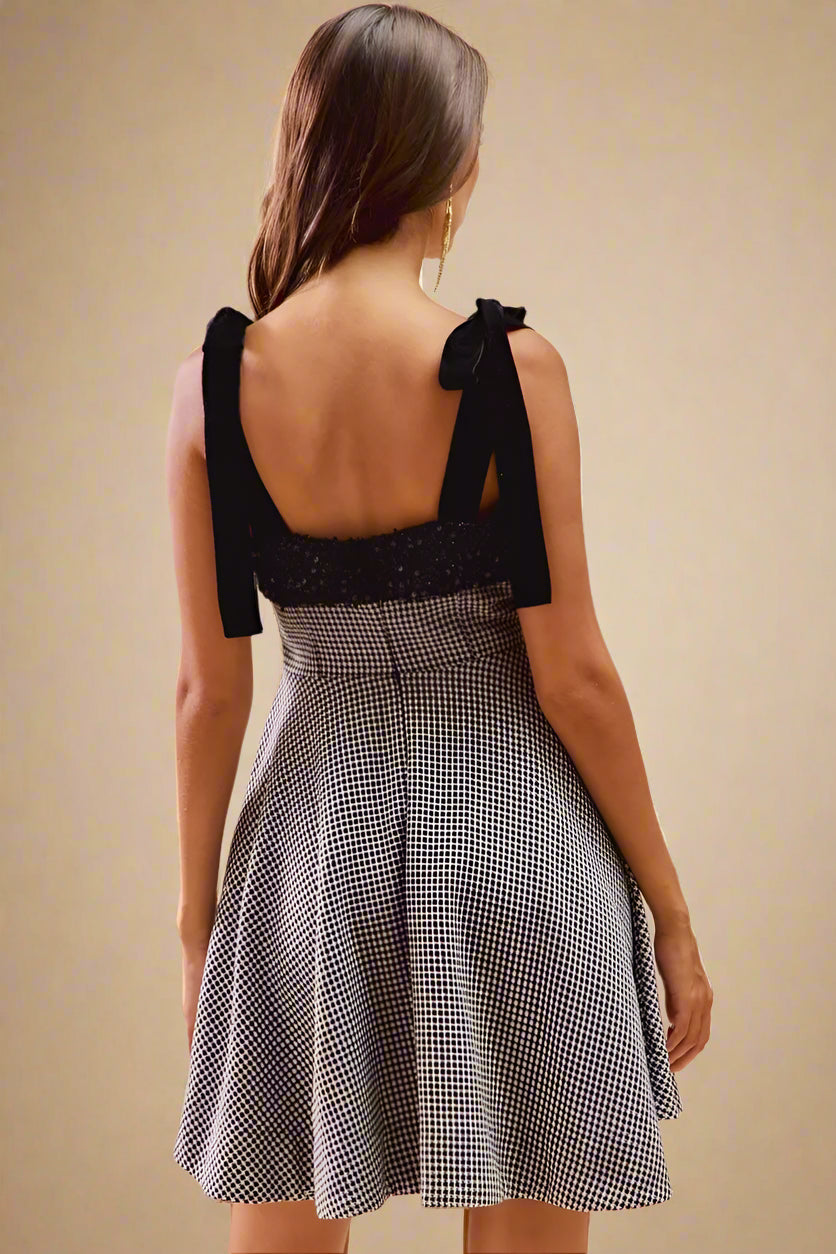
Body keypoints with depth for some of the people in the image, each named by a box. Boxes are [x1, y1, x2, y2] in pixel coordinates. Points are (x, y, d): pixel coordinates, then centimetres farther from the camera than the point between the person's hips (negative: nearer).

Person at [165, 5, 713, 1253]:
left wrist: (199, 914, 11)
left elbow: (212, 691, -2)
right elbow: (573, 678, -11)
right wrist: (670, 909, 1)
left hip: (314, 843, 2)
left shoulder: (215, 380, -8)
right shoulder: (511, 365, -15)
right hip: (513, 835, -2)